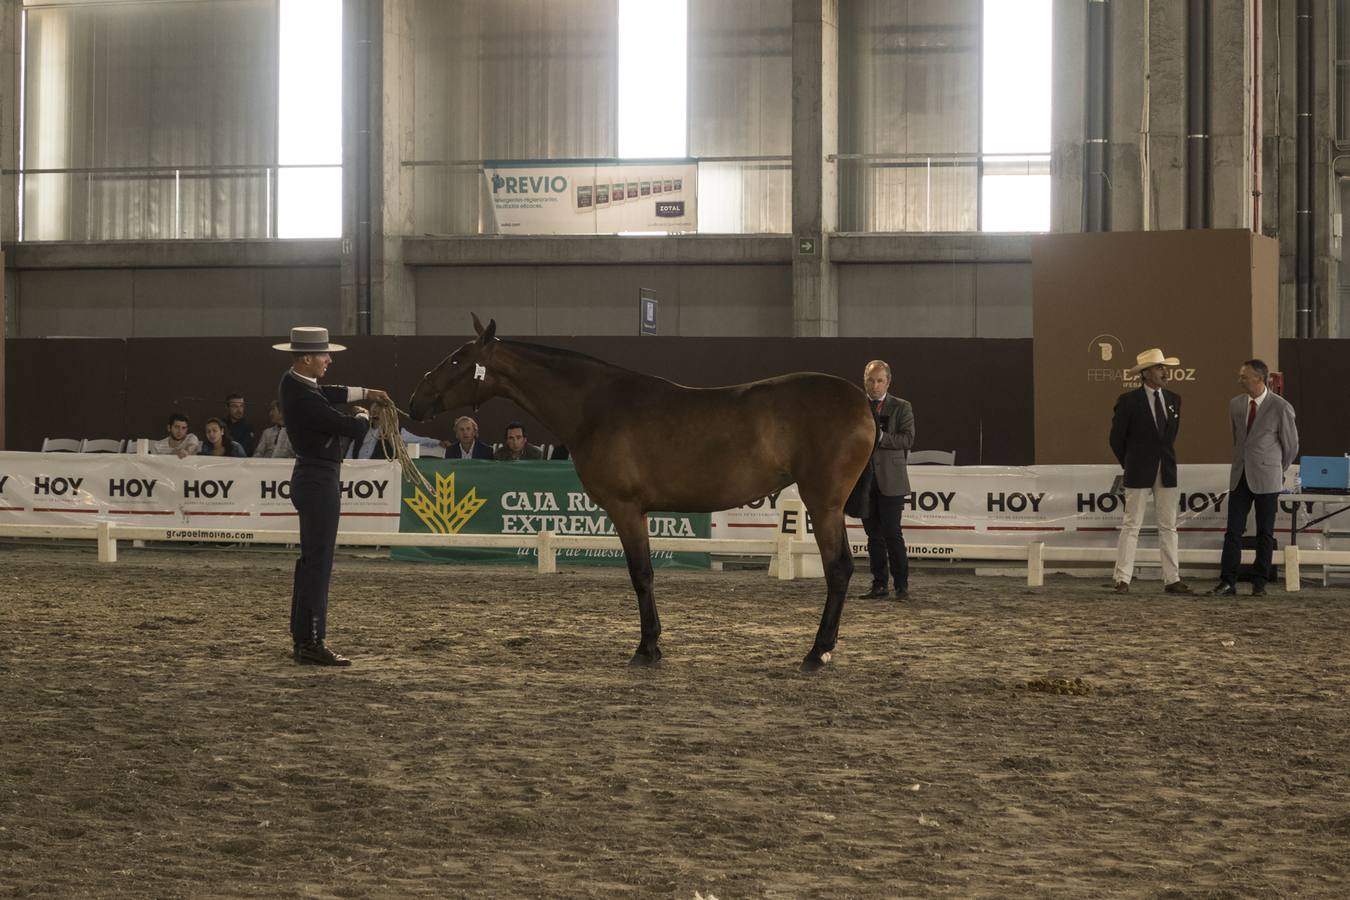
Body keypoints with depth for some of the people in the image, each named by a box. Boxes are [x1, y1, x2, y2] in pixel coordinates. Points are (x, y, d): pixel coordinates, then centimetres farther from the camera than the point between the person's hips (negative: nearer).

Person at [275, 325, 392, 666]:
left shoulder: (292, 382, 5)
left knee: (310, 559, 16)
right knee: (318, 562, -7)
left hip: (310, 476, 11)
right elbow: (352, 429, -19)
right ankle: (311, 643, -5)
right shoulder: (304, 399, -25)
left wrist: (365, 393, 21)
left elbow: (328, 392, 27)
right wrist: (364, 418, 3)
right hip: (319, 481, -11)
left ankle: (302, 636, 23)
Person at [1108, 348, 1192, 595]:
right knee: (1131, 526, -4)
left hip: (1167, 472, 5)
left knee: (1168, 527, 5)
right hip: (1139, 473, -5)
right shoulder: (1128, 401, -7)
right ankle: (1122, 579, -2)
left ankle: (1172, 580, 8)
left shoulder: (1173, 399, 8)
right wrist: (1129, 464, 6)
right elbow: (1117, 438, 0)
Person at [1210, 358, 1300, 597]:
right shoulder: (1235, 404, 7)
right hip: (1240, 477, 4)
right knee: (1233, 531, -2)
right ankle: (1227, 582, -2)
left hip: (1266, 479, -4)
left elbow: (1291, 446, 3)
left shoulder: (1281, 408, -8)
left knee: (1265, 533, 4)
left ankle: (1259, 584, 10)